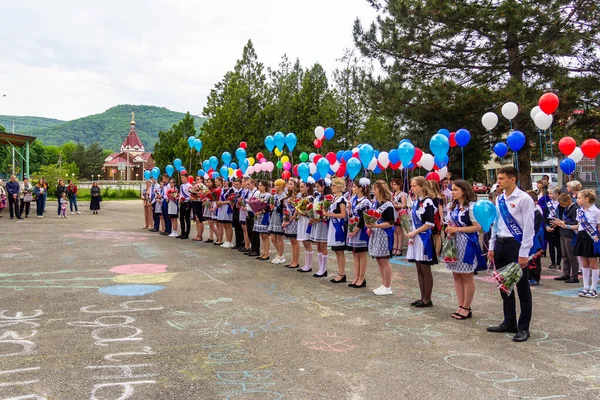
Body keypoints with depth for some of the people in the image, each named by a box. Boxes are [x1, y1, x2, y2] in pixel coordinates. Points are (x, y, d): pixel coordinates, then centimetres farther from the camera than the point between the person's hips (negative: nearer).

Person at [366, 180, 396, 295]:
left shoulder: (388, 205, -14)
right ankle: (384, 285, 23)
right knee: (379, 261, 13)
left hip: (384, 236, -9)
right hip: (376, 235, 9)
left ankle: (387, 287, 7)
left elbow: (390, 223, -17)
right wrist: (370, 228, 2)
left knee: (384, 261, -2)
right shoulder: (375, 203, 11)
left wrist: (375, 226, -22)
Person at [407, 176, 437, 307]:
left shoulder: (427, 202, -13)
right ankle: (423, 297, 21)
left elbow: (430, 223, -18)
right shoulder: (415, 201, 11)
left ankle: (427, 299, 9)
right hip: (415, 238, 8)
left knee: (425, 270, 0)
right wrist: (411, 234, 4)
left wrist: (415, 232, -13)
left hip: (424, 238, -8)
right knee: (419, 269, 12)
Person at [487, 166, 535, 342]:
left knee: (522, 287, 3)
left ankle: (523, 327, 13)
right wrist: (492, 247, 12)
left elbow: (528, 228, -14)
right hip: (500, 244, 7)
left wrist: (523, 253, -16)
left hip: (516, 244, -7)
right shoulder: (499, 199, 9)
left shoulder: (524, 199, -13)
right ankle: (509, 322, 27)